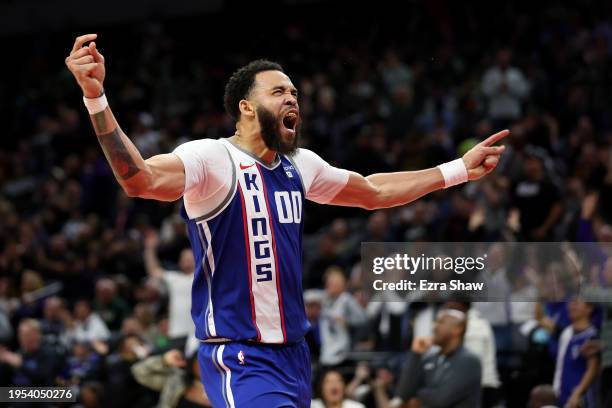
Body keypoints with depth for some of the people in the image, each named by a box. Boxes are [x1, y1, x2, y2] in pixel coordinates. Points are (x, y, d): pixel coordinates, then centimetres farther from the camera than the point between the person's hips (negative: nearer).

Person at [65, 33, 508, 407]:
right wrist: (96, 99, -47)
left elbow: (373, 192, 28)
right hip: (239, 357, -8)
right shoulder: (213, 159, -12)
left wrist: (459, 170, 28)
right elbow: (141, 180, -32)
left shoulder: (300, 165, 11)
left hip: (295, 354, 8)